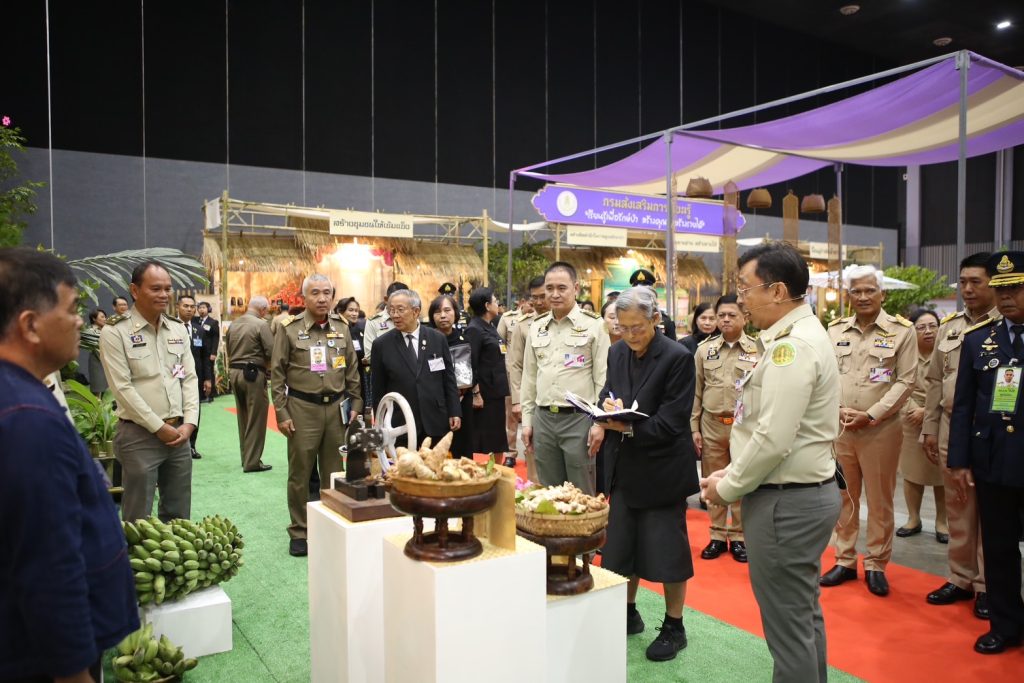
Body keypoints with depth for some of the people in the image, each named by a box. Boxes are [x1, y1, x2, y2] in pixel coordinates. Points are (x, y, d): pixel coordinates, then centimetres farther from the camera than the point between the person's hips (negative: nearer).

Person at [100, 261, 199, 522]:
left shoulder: (178, 328, 9)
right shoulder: (115, 332, -8)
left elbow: (189, 378, 8)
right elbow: (122, 388, -12)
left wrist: (189, 423, -4)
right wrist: (159, 427, -12)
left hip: (179, 433, 5)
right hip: (139, 435, -5)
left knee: (178, 516, 13)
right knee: (138, 520, 3)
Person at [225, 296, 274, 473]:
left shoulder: (233, 324, 8)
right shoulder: (261, 324, -13)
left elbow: (228, 349, 11)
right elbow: (271, 351, -16)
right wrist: (267, 366, 2)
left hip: (234, 371, 7)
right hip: (253, 373, -7)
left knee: (243, 418, 16)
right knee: (256, 419, 1)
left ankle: (246, 458, 24)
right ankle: (252, 462, 4)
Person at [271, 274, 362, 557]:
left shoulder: (342, 329, 7)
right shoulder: (290, 329, -3)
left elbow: (352, 371, 13)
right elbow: (277, 374, -2)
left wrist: (355, 404, 8)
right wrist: (281, 413, -6)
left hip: (336, 407, 3)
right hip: (302, 408, -3)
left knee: (334, 472, 11)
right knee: (300, 473, 5)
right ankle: (299, 532, 18)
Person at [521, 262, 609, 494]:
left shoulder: (593, 325, -4)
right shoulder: (537, 327, 10)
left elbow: (603, 378, -6)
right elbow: (529, 377, 14)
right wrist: (527, 421, 11)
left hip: (579, 419, -4)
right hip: (543, 419, 5)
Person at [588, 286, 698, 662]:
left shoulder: (678, 358, -16)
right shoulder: (617, 352, 2)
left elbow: (672, 421, -19)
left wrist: (629, 428, -29)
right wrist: (602, 422, -12)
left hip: (662, 468, -6)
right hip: (624, 465, 6)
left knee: (666, 547, 6)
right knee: (621, 544, 15)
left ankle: (674, 627, 25)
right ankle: (628, 614, 35)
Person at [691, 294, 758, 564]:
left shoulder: (757, 348, -2)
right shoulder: (704, 349, 5)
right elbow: (696, 392, 7)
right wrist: (694, 428, 4)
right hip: (711, 425, 2)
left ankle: (738, 537, 21)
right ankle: (717, 536, 22)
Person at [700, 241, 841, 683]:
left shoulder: (792, 345, -20)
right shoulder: (799, 335, 12)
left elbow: (774, 439, -25)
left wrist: (727, 488, -12)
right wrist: (733, 473, 11)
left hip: (786, 501, -10)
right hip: (803, 492, 10)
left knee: (789, 623, 1)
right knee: (804, 613, 21)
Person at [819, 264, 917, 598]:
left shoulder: (901, 330, -2)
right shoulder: (834, 330, 6)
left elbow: (906, 381, -6)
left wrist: (870, 415, -14)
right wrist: (838, 411, -10)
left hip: (881, 430, -3)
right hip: (838, 428, 3)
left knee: (879, 501, 7)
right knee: (843, 497, 11)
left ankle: (876, 565, 22)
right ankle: (845, 560, 24)